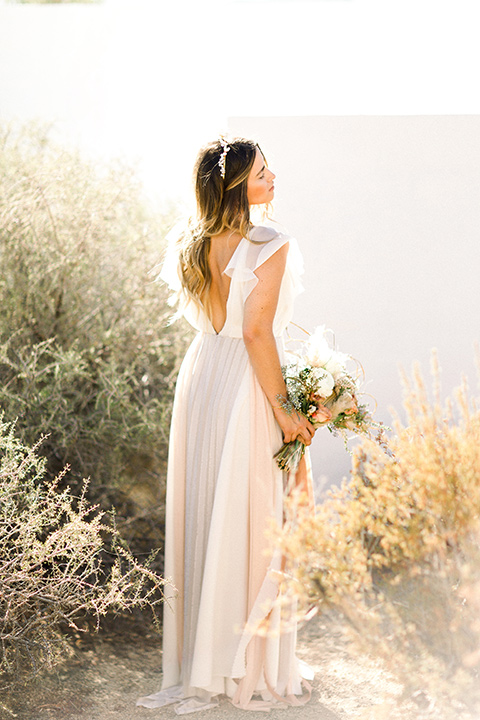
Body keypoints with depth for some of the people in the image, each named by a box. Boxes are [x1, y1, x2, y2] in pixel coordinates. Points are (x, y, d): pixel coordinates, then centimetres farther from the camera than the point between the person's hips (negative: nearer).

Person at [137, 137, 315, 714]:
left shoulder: (190, 244, 6)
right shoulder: (268, 246, -15)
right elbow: (257, 332, -19)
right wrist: (283, 408, -15)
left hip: (198, 376, 7)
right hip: (246, 385, -7)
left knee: (199, 520, 13)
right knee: (250, 523, 2)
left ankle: (198, 667, 22)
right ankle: (254, 672, 11)